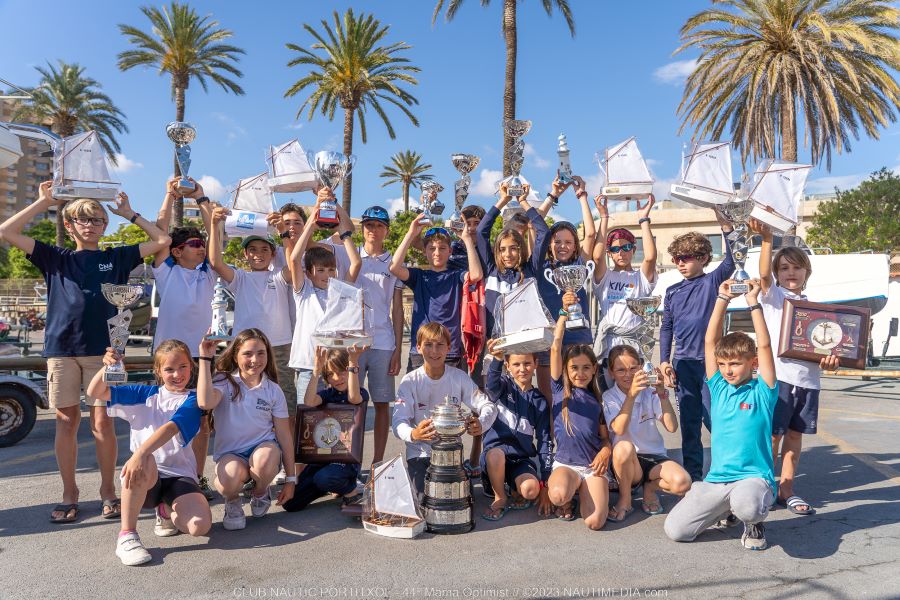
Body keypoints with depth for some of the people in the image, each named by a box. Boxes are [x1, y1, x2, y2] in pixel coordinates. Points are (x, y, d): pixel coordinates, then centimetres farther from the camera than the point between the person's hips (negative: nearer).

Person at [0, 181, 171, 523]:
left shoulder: (116, 258, 12)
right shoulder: (55, 259, 13)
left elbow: (162, 241, 9)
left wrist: (129, 213, 11)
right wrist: (43, 201, 8)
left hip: (103, 348, -1)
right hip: (61, 348, 1)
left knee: (102, 422, 0)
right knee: (67, 421, 5)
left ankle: (108, 492, 13)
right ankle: (69, 496, 17)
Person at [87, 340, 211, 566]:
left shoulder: (192, 400, 0)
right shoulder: (145, 395, 11)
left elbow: (171, 427, -19)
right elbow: (95, 393, 7)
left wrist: (140, 453, -35)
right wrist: (106, 368, -14)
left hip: (179, 475, -1)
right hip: (146, 477, 1)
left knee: (200, 525, -25)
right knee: (146, 462, -38)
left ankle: (167, 511, 12)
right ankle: (126, 535, -22)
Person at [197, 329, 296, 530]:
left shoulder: (273, 391, 2)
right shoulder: (224, 382, -2)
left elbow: (284, 435, 2)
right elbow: (205, 402, -27)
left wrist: (291, 479, 2)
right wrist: (205, 358, -23)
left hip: (263, 448, 2)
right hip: (230, 453, -1)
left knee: (265, 458, -36)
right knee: (229, 478, -37)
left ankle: (260, 493, 2)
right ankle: (233, 501, 4)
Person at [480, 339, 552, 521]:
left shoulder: (539, 401, 6)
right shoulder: (503, 386, 1)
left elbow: (544, 441, 5)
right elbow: (492, 384, -26)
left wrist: (545, 483, -2)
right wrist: (497, 359, -48)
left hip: (522, 457, 1)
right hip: (496, 451, -1)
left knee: (531, 490, -29)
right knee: (496, 454, -37)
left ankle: (517, 491, 8)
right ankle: (500, 498, -9)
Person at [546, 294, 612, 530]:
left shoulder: (598, 400, 10)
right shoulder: (560, 389, 2)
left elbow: (605, 436, 14)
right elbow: (555, 347, -9)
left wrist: (606, 451, -10)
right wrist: (564, 311, -15)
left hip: (593, 466, 1)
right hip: (564, 463, -1)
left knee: (594, 522, -21)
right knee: (558, 495, -34)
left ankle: (585, 492, 13)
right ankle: (568, 500, 4)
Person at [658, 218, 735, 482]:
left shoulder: (712, 281, 0)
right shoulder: (672, 291, 10)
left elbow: (730, 262, -19)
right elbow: (666, 328, 13)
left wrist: (725, 225, -27)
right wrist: (664, 360, 4)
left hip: (710, 361, -4)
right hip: (683, 363, 4)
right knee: (689, 422, 9)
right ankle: (692, 474, 18)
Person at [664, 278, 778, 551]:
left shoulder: (762, 392, -1)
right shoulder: (719, 388, 8)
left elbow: (764, 346, -12)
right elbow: (710, 341, 3)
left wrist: (753, 302, -10)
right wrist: (723, 299, 0)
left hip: (754, 477, -4)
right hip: (716, 480, 5)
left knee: (746, 506, -40)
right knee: (675, 529, -10)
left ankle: (754, 521, 0)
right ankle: (727, 507, 18)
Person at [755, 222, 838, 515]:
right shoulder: (773, 296, 1)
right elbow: (764, 274, -19)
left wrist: (828, 358, -8)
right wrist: (767, 239, -32)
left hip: (808, 378, 5)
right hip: (779, 376, -5)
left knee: (795, 434, 11)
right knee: (773, 435, 0)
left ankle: (786, 490, 21)